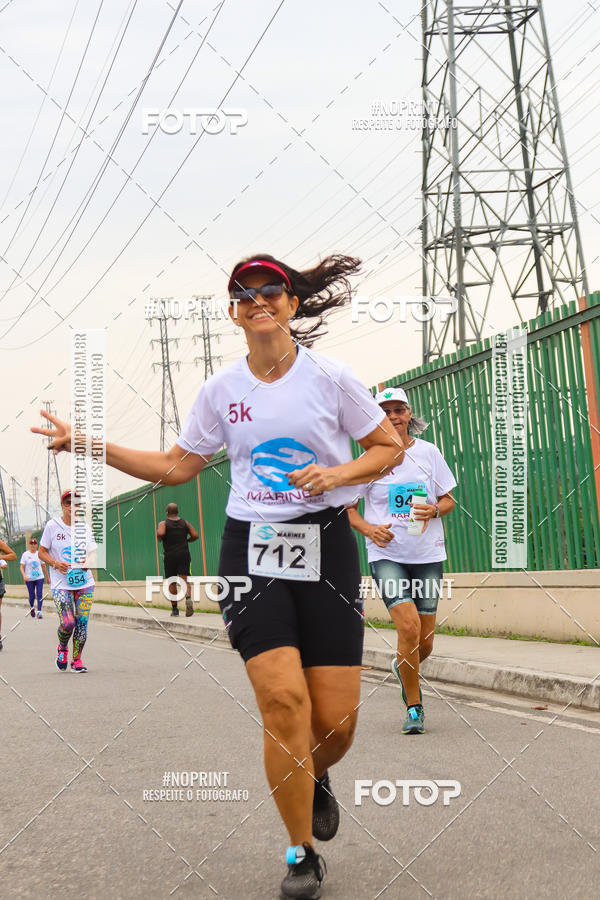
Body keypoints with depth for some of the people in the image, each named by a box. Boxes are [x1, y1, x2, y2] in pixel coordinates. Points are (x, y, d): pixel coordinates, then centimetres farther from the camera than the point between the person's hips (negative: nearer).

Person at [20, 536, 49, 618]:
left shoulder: (39, 554, 6)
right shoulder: (25, 554, 0)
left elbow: (43, 566, 14)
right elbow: (22, 566, -2)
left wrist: (47, 577, 16)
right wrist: (24, 575, -19)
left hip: (39, 578, 1)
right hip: (29, 579, -1)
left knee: (39, 595, -10)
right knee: (32, 596, 4)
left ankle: (39, 612, -10)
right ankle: (32, 607, 33)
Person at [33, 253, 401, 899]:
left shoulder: (330, 377, -1)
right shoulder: (221, 389, 6)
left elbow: (389, 448, 7)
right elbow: (176, 466, 12)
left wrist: (337, 473, -12)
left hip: (325, 546, -1)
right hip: (250, 548, 1)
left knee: (335, 720, -4)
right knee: (282, 698, -15)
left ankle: (315, 776, 35)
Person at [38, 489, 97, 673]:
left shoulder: (85, 527, 7)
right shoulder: (52, 526, -1)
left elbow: (93, 553, 15)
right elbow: (42, 552, 3)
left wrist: (89, 561, -8)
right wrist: (56, 564, -15)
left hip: (85, 583, 3)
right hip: (61, 583, -3)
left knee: (82, 622, -2)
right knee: (67, 623, -14)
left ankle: (77, 660, 13)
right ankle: (62, 648, 18)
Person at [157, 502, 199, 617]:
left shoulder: (163, 523, 0)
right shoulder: (185, 523, 9)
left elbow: (160, 533, -21)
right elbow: (195, 535, 2)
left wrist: (159, 538, 1)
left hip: (170, 556, -1)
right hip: (184, 554, 1)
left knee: (172, 583, 10)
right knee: (184, 580, -7)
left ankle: (174, 608, 13)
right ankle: (188, 599, -35)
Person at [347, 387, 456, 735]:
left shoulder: (428, 452, 4)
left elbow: (449, 500, 11)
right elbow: (348, 507, 8)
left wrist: (434, 510, -11)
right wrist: (369, 528, -11)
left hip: (428, 554, 2)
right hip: (386, 555, -2)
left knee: (425, 642, 3)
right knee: (409, 627, -19)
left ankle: (403, 669, 39)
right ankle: (414, 708, -2)